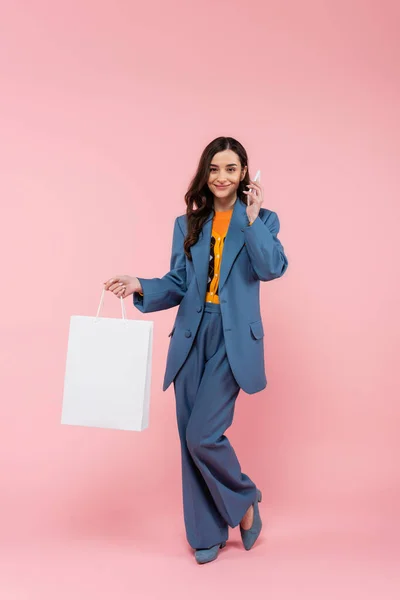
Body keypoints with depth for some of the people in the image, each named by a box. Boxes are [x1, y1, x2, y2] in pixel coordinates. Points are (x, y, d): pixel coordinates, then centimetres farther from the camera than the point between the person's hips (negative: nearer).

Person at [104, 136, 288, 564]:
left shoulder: (261, 219, 4)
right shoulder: (187, 224, 13)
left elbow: (272, 268, -14)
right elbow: (178, 284, 9)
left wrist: (251, 218, -14)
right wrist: (140, 287, -6)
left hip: (233, 339, -4)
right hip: (192, 338, 4)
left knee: (203, 434, -12)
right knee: (190, 438, 7)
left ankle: (245, 501, 19)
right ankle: (207, 534, 25)